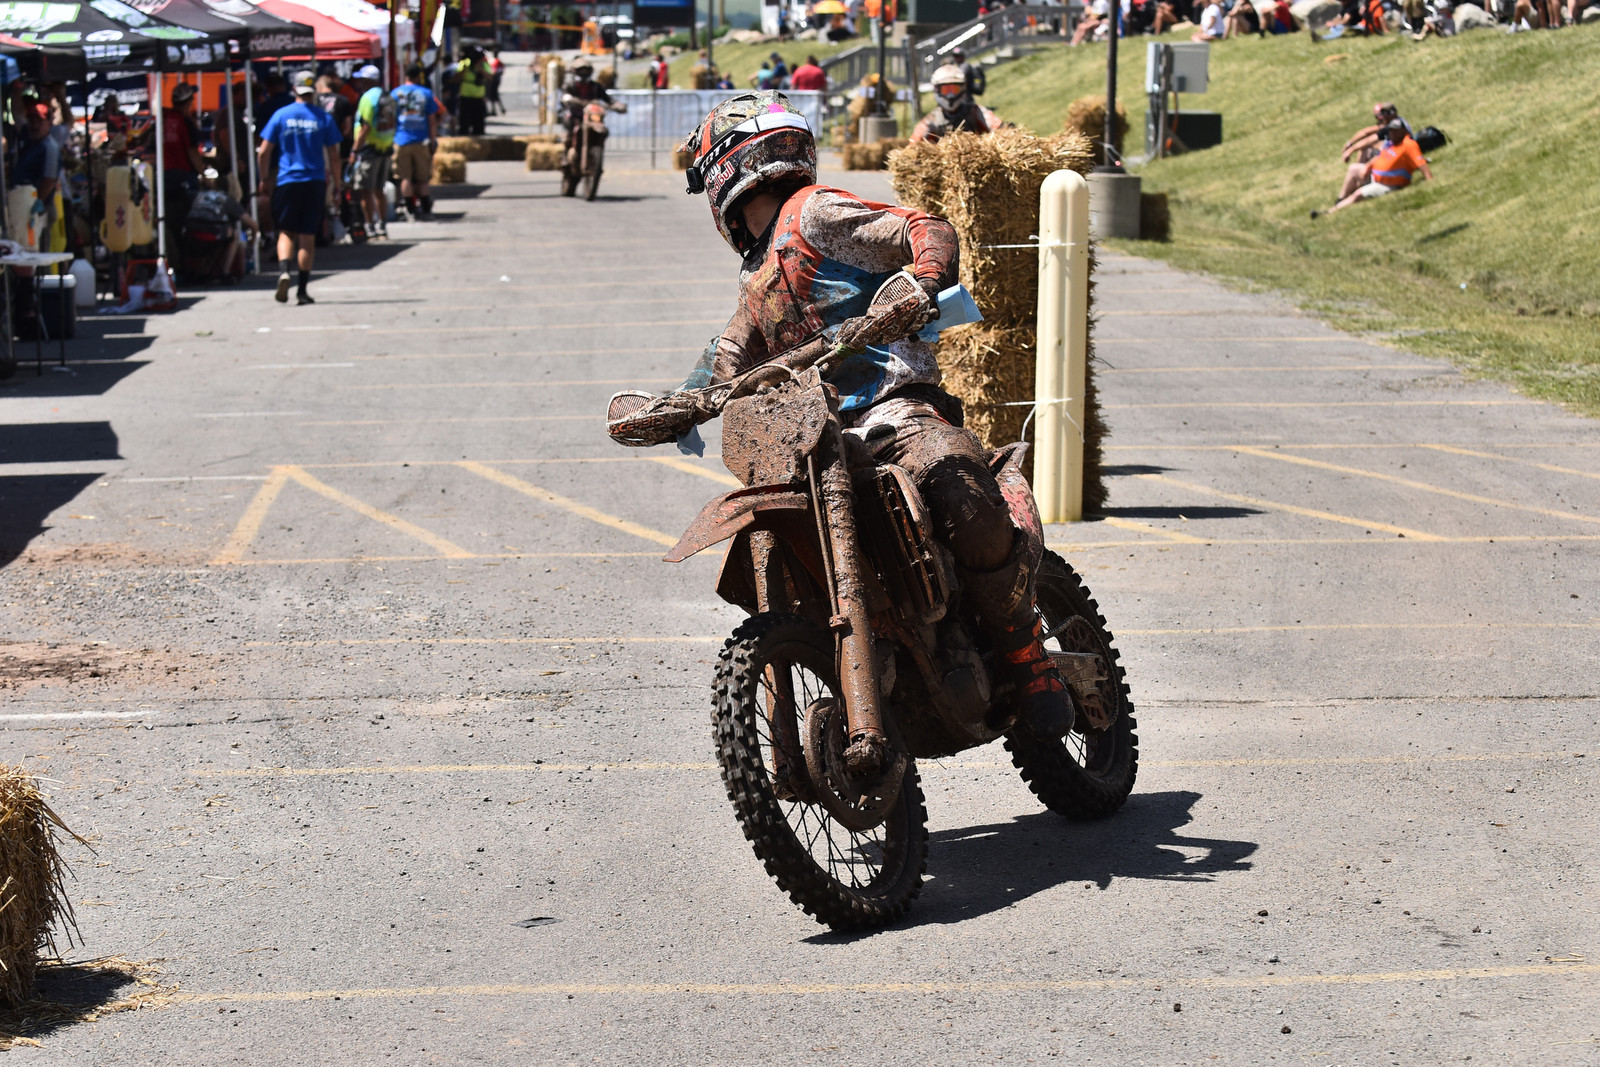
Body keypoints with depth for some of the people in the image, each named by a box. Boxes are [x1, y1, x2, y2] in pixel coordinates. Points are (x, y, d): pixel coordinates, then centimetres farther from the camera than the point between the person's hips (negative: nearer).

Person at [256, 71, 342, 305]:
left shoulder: (280, 115, 1)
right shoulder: (323, 118, 0)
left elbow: (263, 152, 0)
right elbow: (333, 155, 0)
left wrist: (265, 180, 12)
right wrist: (336, 185, 10)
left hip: (286, 181, 0)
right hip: (315, 182, 0)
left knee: (286, 233, 10)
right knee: (307, 237, 5)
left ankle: (283, 270, -17)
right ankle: (302, 290, 3)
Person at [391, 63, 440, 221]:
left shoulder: (395, 93, 2)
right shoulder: (426, 93, 1)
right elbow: (432, 120, 2)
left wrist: (390, 138, 15)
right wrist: (433, 140, 7)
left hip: (401, 141, 0)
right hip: (422, 141, 0)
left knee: (405, 177, 4)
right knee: (422, 178, 9)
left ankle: (410, 209, 2)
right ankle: (425, 209, 11)